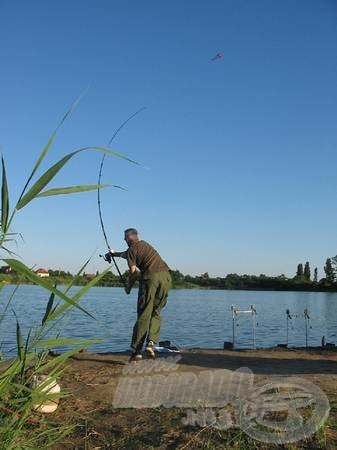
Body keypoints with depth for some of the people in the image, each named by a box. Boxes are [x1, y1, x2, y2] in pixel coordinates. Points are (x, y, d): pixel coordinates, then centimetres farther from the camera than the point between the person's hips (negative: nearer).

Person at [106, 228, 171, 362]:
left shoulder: (131, 250, 9)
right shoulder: (144, 244, 30)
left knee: (143, 315, 0)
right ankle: (151, 342, -2)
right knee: (156, 313, 15)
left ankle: (136, 350, 1)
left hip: (150, 276, -6)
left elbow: (133, 273, 4)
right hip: (166, 275, 6)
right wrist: (114, 254, 63)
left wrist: (128, 288, 21)